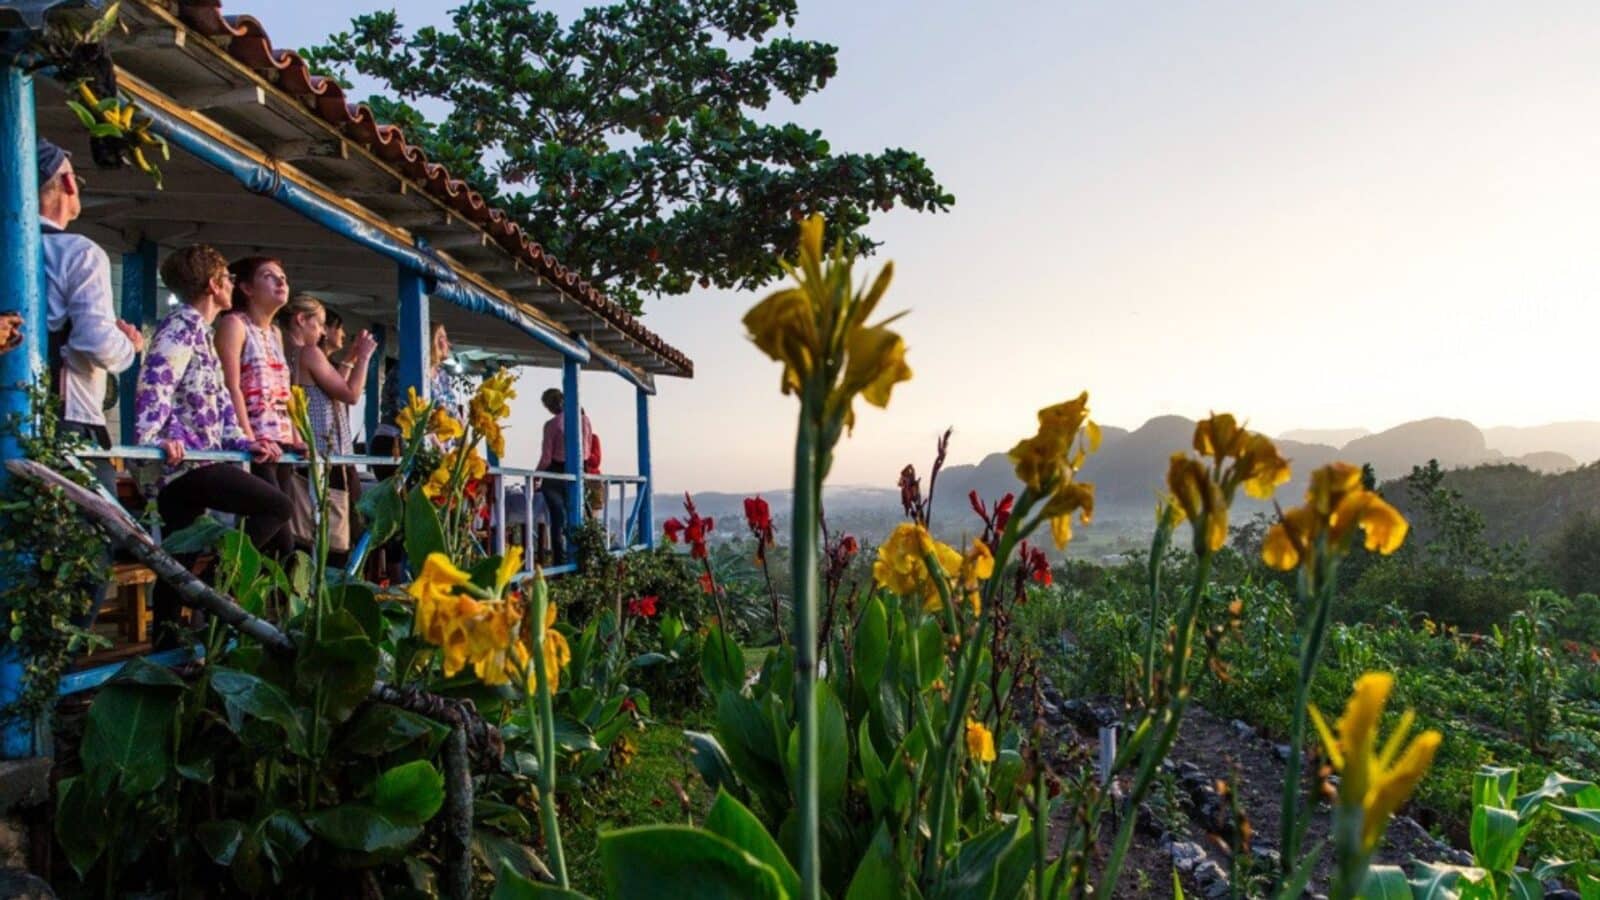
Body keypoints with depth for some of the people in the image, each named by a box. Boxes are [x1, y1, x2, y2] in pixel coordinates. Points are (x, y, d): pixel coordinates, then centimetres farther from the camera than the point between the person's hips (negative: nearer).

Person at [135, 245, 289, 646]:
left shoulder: (199, 330, 23)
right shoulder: (182, 325, -7)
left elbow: (216, 401, 24)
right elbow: (155, 383, -22)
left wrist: (243, 442, 17)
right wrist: (153, 438, -33)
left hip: (182, 466, 10)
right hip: (182, 461, -10)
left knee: (178, 558, 11)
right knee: (277, 506, -14)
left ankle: (165, 639, 15)